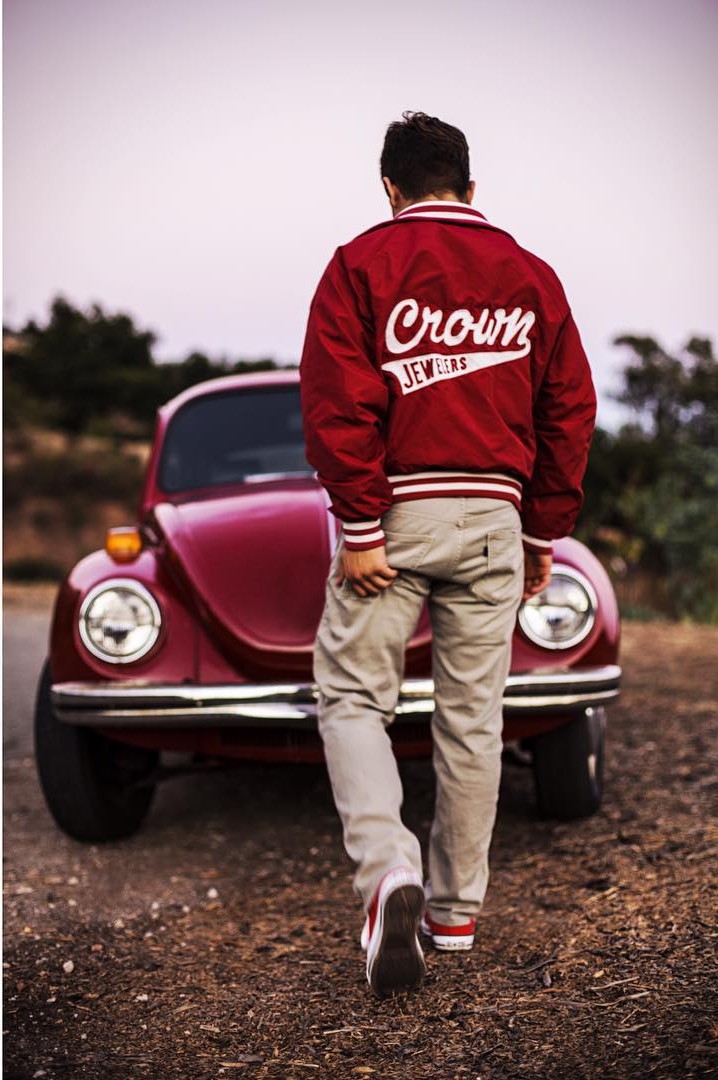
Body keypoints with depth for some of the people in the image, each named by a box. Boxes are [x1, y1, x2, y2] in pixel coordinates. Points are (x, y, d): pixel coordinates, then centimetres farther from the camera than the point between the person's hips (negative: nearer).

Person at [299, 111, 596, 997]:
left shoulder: (363, 263, 0)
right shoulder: (531, 275, 11)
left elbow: (338, 403, -11)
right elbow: (569, 410, 10)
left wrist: (358, 526, -11)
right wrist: (545, 533, 15)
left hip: (395, 508, -3)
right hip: (493, 516, 4)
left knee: (351, 695, 5)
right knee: (472, 715, 10)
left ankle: (387, 870, -16)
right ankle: (456, 907, 19)